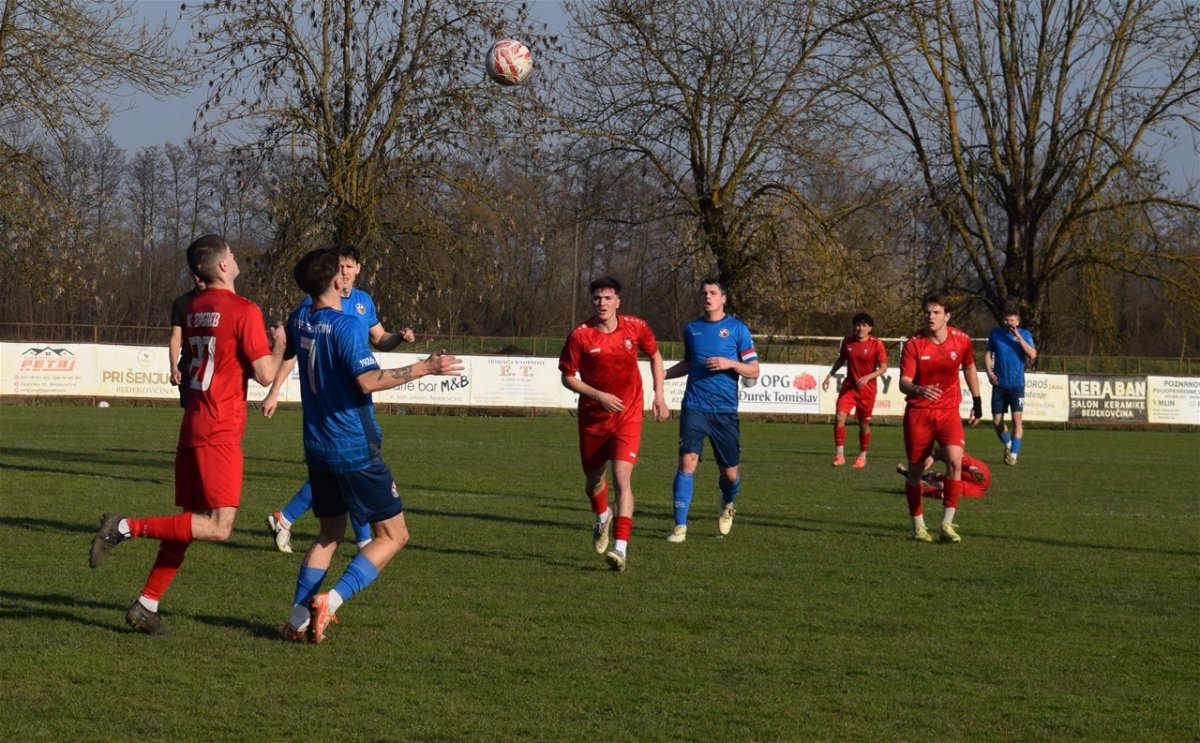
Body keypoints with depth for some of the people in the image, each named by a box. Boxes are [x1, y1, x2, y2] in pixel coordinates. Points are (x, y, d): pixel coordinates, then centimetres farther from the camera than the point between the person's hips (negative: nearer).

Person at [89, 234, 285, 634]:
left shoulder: (194, 309, 12)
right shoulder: (245, 311, -12)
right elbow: (264, 374, -13)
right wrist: (279, 348, 4)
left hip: (193, 423, 9)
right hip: (220, 433, -9)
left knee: (189, 520, 13)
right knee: (218, 526, -8)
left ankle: (147, 605, 11)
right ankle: (126, 527, -15)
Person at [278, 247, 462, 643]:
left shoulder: (299, 319, 5)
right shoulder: (345, 325, -18)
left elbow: (284, 354, 26)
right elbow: (368, 381, -28)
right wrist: (424, 368, -23)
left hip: (318, 446, 8)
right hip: (356, 450, -8)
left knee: (330, 532, 20)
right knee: (393, 535, 1)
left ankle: (298, 618, 9)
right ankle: (330, 601, -14)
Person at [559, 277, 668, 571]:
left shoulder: (635, 327, -6)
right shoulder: (580, 335, -10)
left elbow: (655, 355, 13)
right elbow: (568, 377, -4)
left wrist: (659, 396, 7)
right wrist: (599, 396, -17)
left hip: (628, 417, -1)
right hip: (593, 417, 1)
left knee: (622, 477, -17)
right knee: (593, 479, 15)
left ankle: (621, 548, -22)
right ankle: (602, 518, 50)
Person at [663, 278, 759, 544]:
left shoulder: (737, 329, 1)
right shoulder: (691, 329, 11)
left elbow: (754, 371, 1)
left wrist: (730, 363, -16)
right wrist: (662, 374, 11)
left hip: (725, 411, -1)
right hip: (694, 408, 1)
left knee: (729, 472, 6)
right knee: (687, 462, -16)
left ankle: (727, 506, 40)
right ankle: (680, 526, -12)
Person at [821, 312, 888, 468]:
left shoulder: (876, 344, -11)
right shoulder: (847, 341, 0)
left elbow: (883, 368, -10)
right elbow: (841, 359, 16)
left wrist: (867, 377, -24)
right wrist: (830, 376, 8)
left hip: (866, 389, -2)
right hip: (848, 386, 2)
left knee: (864, 424, 7)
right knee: (839, 417, -14)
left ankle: (862, 456, 26)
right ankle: (839, 454, -6)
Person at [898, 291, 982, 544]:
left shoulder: (961, 340, -4)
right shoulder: (913, 343, -12)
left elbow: (969, 368, 15)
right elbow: (904, 383, -16)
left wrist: (977, 402, 19)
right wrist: (920, 390, -38)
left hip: (948, 411, 1)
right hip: (918, 412, -1)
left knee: (955, 460, -19)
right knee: (915, 468, 3)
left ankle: (947, 523, -12)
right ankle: (918, 524, 19)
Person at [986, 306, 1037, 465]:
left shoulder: (1025, 334, -1)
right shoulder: (995, 333, 5)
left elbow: (1033, 354, -14)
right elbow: (988, 353, 14)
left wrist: (1018, 336, -20)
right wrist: (989, 371, -2)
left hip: (1017, 384, -2)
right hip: (999, 384, 2)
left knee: (1017, 419, -13)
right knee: (997, 421, 4)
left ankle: (1013, 453, -6)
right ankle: (1008, 444, 31)